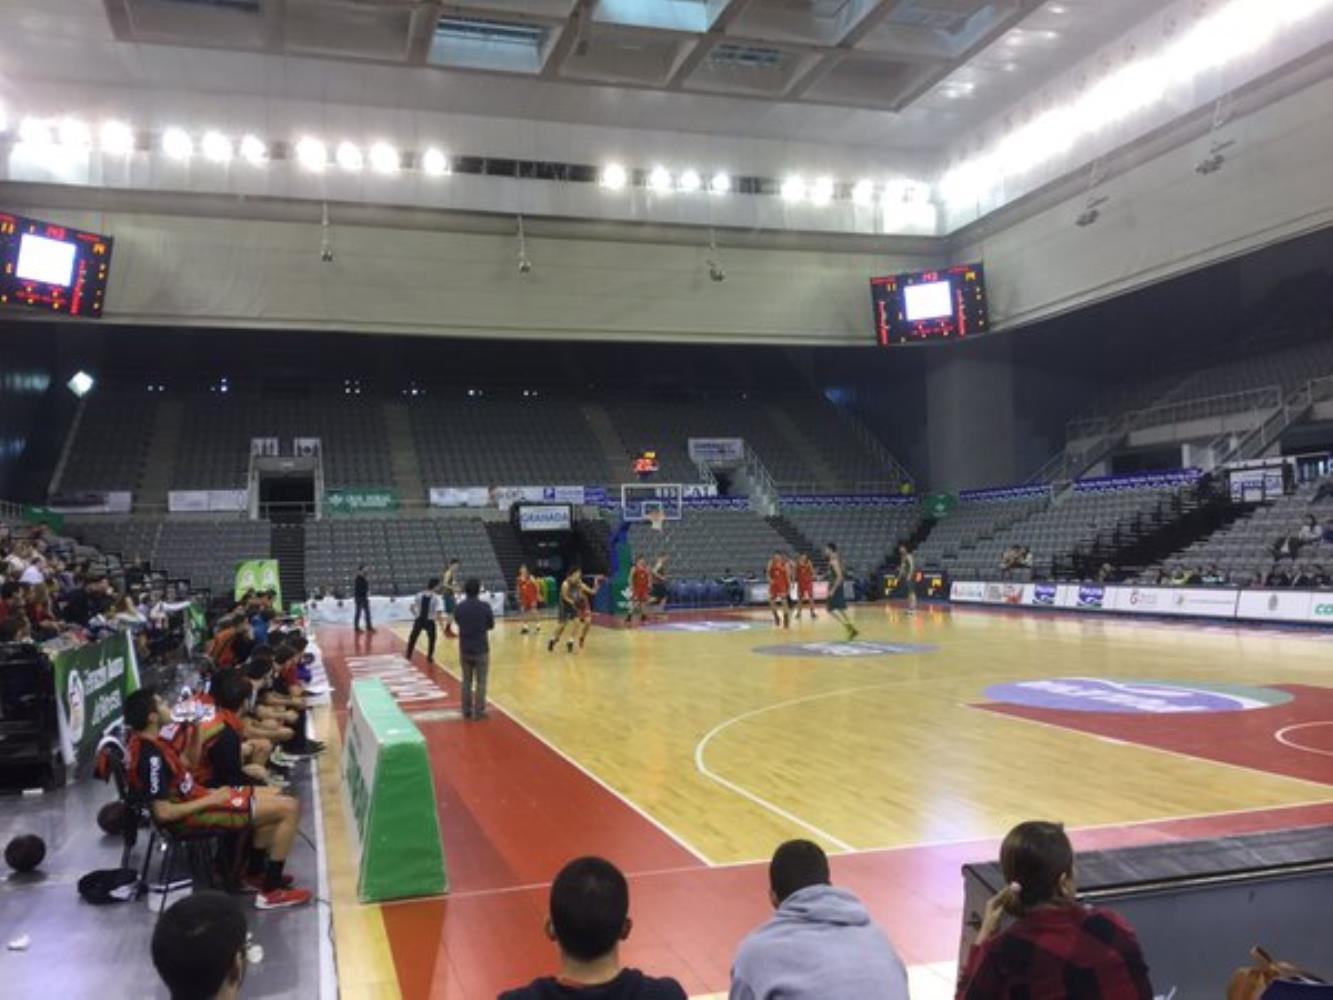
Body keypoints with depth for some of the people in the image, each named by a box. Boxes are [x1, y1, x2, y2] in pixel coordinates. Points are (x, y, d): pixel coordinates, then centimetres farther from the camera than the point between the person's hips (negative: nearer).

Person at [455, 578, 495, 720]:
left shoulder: (459, 607, -3)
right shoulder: (484, 606, -12)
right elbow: (491, 625, 0)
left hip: (464, 649, 3)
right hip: (481, 649, -3)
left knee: (466, 681, 14)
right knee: (481, 682, 5)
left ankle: (467, 711, 18)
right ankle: (479, 711, 5)